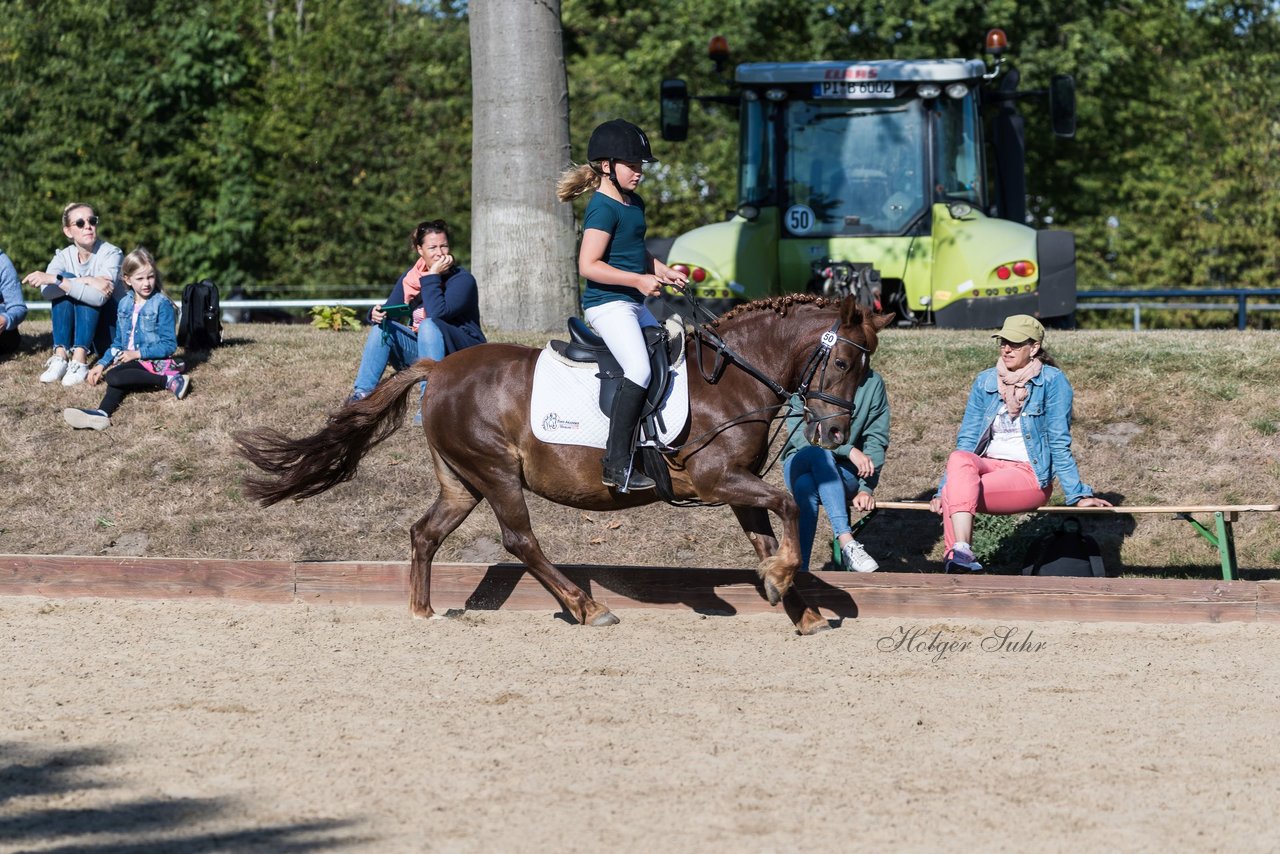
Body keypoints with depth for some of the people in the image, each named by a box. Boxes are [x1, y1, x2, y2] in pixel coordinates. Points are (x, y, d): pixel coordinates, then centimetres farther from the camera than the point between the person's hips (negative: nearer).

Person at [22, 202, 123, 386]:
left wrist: (55, 280, -37)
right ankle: (60, 357, -30)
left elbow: (99, 296, -33)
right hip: (75, 330, 3)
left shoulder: (111, 254, -14)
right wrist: (86, 281, -34)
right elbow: (46, 291, -24)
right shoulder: (64, 257, -2)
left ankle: (79, 361, -38)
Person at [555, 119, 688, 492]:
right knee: (639, 369, -25)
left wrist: (663, 272, 15)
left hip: (633, 305, 11)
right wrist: (638, 280, -24)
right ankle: (616, 464, -28)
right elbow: (588, 265, -22)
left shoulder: (634, 203, 15)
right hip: (607, 303, -11)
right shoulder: (603, 208, -14)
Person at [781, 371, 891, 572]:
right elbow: (799, 434, -15)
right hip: (800, 464, 0)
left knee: (807, 485, -36)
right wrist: (849, 450, -27)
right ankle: (847, 542, -48)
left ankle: (799, 570, -40)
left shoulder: (872, 383, 0)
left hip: (846, 473, 0)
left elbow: (876, 439, -2)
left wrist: (866, 488, -14)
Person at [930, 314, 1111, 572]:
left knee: (959, 493, -30)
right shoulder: (985, 382, 10)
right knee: (959, 458, -32)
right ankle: (960, 551, -44)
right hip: (988, 465, 4)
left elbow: (1059, 445, -3)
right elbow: (967, 440, 9)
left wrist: (1078, 496, -6)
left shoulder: (1052, 382, -4)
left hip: (1030, 475, -4)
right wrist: (944, 490, 0)